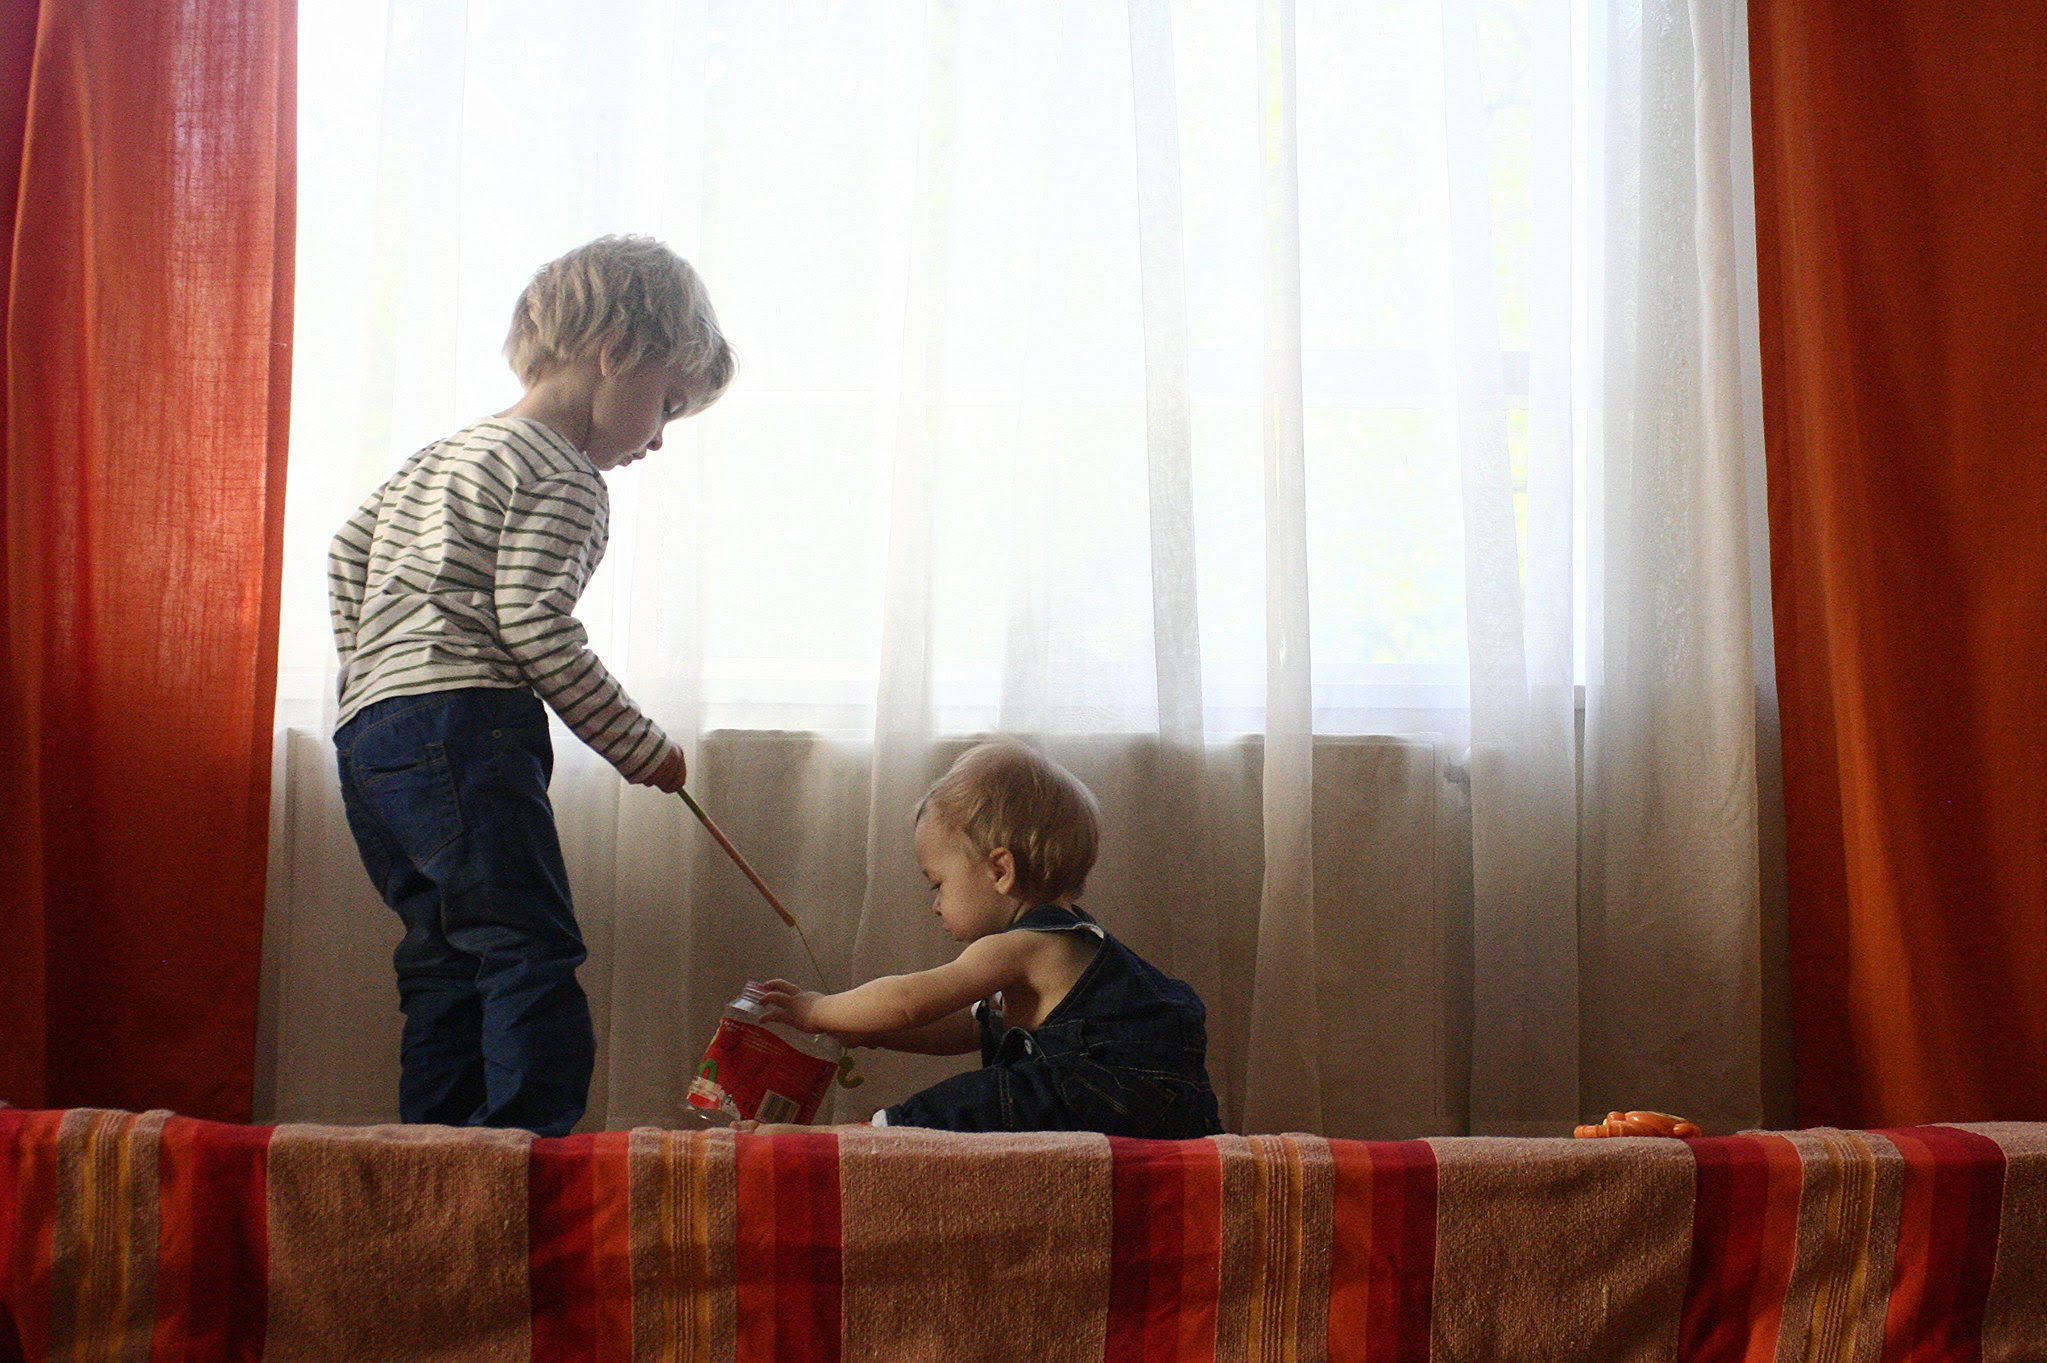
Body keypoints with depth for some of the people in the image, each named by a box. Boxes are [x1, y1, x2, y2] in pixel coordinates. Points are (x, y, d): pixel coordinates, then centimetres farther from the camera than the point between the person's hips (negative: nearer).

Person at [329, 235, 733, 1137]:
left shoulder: (448, 452, 25)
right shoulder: (564, 479, -5)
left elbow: (350, 551, 26)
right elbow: (535, 629, -14)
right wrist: (642, 750, -7)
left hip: (370, 730, 10)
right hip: (464, 727, -10)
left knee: (447, 962, 11)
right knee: (533, 954, -13)